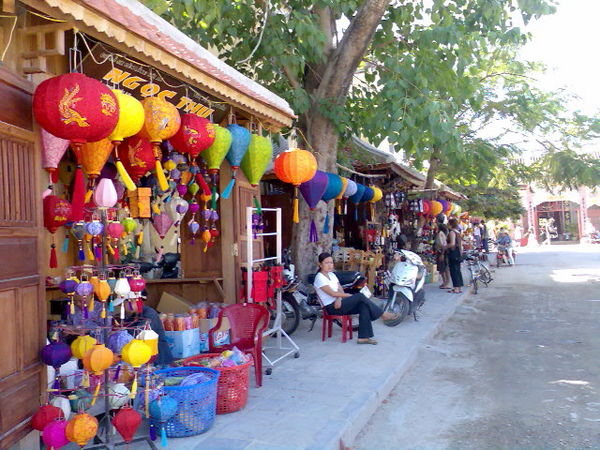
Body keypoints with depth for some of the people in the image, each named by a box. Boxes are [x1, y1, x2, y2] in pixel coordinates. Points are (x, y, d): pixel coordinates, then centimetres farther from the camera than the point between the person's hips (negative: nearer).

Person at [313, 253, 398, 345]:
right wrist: (349, 295, -11)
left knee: (364, 306, -17)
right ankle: (383, 315, -11)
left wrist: (339, 299, -15)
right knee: (360, 296, -22)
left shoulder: (331, 274, 16)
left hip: (338, 303, 8)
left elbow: (340, 290, 8)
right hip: (331, 307, -8)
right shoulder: (319, 278, -10)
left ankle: (363, 337, -19)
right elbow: (332, 293, -16)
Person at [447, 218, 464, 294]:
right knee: (457, 270, 12)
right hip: (458, 253, 9)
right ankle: (460, 287, 16)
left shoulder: (452, 232, -12)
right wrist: (461, 253, 23)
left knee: (453, 270, -6)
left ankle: (456, 288, -7)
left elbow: (452, 244, -23)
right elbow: (461, 245, 18)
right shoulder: (458, 232, 16)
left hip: (453, 253, -9)